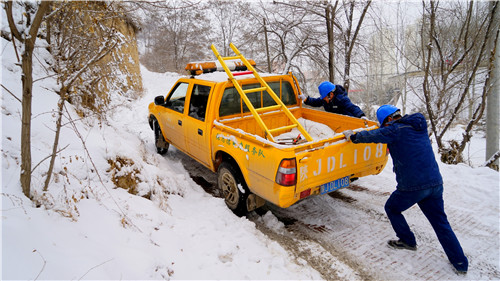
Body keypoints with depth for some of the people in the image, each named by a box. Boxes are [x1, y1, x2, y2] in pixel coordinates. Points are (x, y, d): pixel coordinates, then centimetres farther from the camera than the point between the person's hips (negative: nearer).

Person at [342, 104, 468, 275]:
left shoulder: (396, 130, -10)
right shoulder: (419, 126, 13)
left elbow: (372, 136, -7)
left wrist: (352, 136, 9)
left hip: (412, 186, -7)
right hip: (435, 183, 7)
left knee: (392, 208, 20)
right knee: (441, 222, 17)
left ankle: (407, 241, 31)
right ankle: (460, 263, 20)